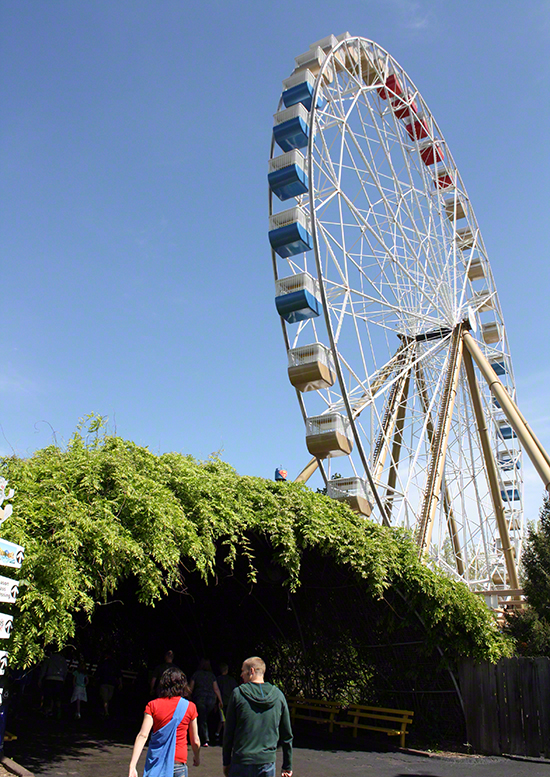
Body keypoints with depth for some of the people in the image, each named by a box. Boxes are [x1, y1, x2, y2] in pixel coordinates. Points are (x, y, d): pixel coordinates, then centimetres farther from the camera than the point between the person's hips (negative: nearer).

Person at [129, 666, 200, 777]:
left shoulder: (153, 705, -1)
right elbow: (195, 741, 4)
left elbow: (143, 735, -12)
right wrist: (197, 757, 23)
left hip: (155, 763, 1)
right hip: (178, 763, -1)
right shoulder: (190, 707, -2)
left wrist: (132, 765, -15)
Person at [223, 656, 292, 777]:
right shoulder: (278, 695, 1)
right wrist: (287, 766, 14)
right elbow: (287, 735, 5)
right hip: (267, 763, 2)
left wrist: (226, 762, 9)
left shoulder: (238, 693, -6)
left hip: (241, 763, -2)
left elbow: (228, 732, -1)